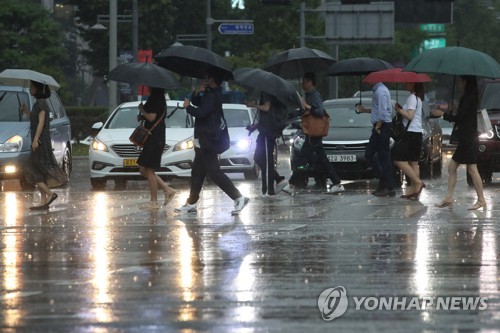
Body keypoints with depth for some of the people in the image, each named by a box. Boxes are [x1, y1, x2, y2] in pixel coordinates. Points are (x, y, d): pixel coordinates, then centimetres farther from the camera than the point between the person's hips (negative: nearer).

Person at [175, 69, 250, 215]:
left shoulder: (213, 96, -18)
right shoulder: (209, 94, 15)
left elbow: (200, 112, -26)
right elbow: (196, 102, 17)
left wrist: (188, 106, -9)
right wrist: (197, 92, -3)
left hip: (207, 140, -11)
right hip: (203, 139, 11)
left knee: (214, 172, -13)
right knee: (197, 172, 16)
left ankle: (239, 198, -17)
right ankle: (191, 203, 22)